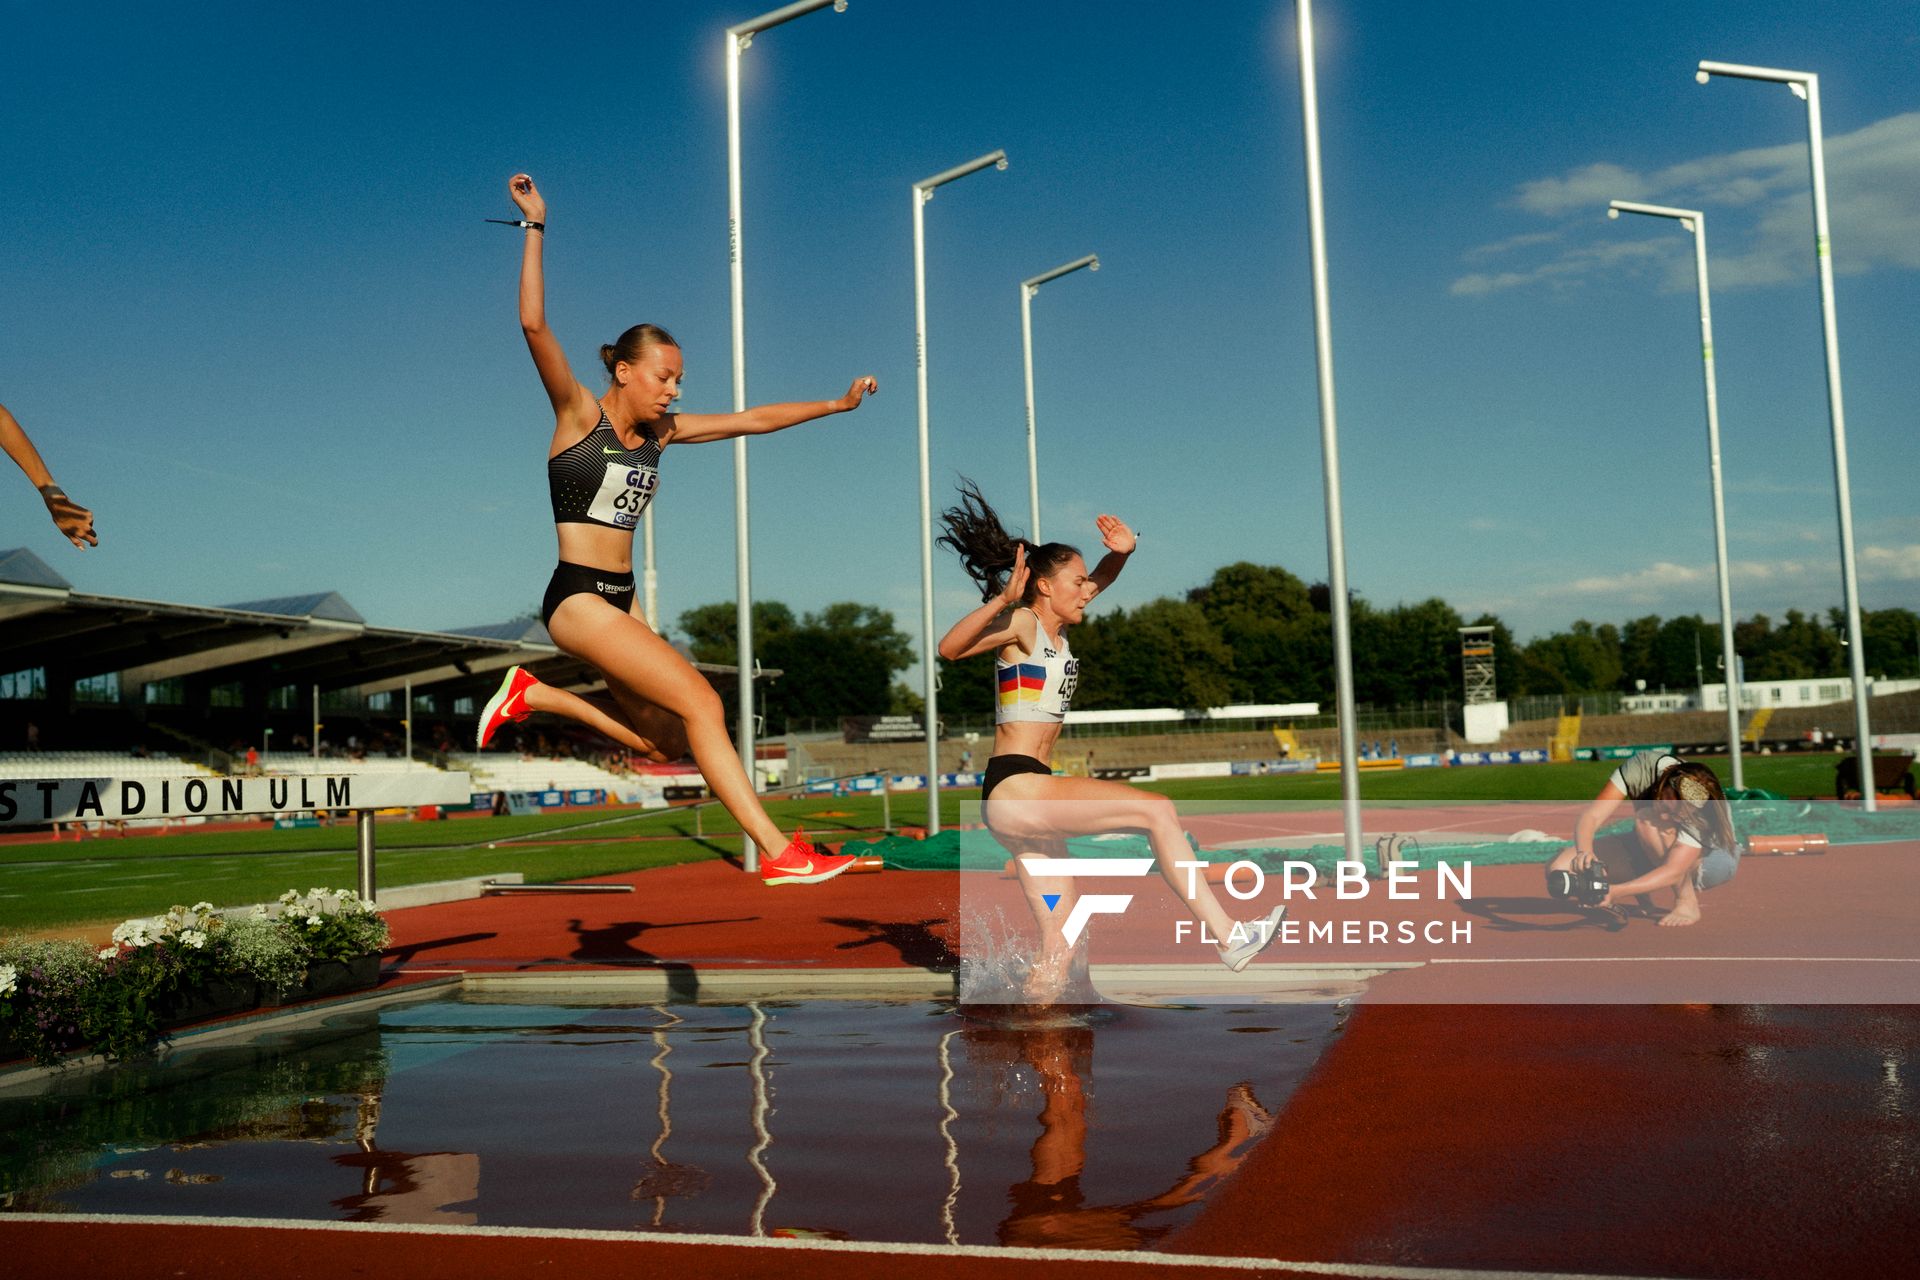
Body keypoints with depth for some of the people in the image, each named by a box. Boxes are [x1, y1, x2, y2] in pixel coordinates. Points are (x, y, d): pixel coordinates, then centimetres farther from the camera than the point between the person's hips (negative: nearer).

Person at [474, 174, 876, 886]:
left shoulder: (663, 431, 10)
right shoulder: (578, 413, -6)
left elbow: (752, 419, 15)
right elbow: (533, 325, -18)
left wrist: (835, 404, 18)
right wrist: (535, 228, -21)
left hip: (621, 601, 8)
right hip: (578, 599, -8)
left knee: (663, 741, 8)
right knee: (701, 702, -17)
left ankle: (534, 696, 22)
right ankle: (777, 852, -16)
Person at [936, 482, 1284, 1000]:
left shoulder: (1052, 628, 17)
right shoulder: (1022, 622, -6)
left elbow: (1097, 583, 32)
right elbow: (950, 649, -23)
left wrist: (1122, 552, 12)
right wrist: (1002, 600, -36)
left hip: (1030, 797, 9)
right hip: (1015, 789, -9)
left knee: (1059, 954, 8)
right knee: (1157, 810, -11)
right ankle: (1227, 937, -5)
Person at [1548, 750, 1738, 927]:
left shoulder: (1700, 817, -36)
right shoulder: (1642, 768, -28)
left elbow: (1673, 871, -43)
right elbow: (1590, 816, -31)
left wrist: (1616, 892, -55)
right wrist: (1584, 852, -52)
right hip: (1650, 852, 4)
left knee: (1646, 819, -38)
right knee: (1560, 868, -18)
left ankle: (1687, 902, -22)